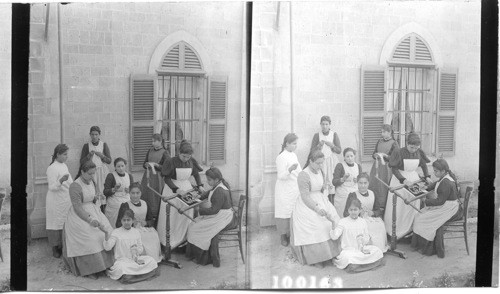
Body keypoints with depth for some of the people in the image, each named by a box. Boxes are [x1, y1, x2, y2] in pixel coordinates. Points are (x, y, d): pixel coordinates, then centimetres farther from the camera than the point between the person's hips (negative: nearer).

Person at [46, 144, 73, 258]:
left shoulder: (64, 165, 10)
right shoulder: (52, 168, -16)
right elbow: (52, 187, -19)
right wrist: (61, 181, -35)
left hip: (66, 200, 8)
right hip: (56, 201, -8)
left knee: (65, 223, 10)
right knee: (56, 223, 0)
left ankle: (62, 245, 20)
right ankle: (55, 248, 10)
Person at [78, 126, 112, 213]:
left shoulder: (104, 145, 6)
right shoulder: (86, 146, 6)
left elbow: (109, 161, 3)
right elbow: (81, 162, 4)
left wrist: (101, 155, -13)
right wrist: (89, 155, -12)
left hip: (102, 172, 0)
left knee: (103, 193, -7)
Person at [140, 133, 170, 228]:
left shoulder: (164, 153, -4)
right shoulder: (150, 150, 12)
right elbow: (144, 164, 16)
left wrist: (155, 164, -17)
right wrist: (147, 164, -5)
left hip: (157, 178, -5)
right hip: (147, 177, 5)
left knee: (156, 200, -2)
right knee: (145, 197, 3)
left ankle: (155, 224, 6)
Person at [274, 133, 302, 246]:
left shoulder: (293, 155, 11)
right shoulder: (281, 157, -14)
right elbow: (281, 176, -18)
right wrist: (290, 170, -35)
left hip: (295, 189, 7)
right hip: (285, 190, -7)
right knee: (284, 212, -2)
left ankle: (291, 234, 18)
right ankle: (283, 236, 8)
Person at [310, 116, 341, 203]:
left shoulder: (334, 135, 6)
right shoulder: (317, 135, 5)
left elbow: (339, 150, 3)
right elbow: (312, 152, 3)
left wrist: (332, 145, -13)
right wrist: (319, 146, -14)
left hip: (332, 161, 0)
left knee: (332, 183, -8)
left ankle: (332, 205, -3)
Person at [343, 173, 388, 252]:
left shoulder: (372, 194, 12)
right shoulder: (353, 195, -3)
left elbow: (379, 211, 17)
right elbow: (346, 213, -9)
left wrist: (372, 213, -6)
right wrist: (358, 212, -25)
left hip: (371, 218, 4)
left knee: (380, 226, -26)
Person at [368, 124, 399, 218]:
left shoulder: (394, 144, -4)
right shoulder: (379, 141, 12)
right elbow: (373, 154, 18)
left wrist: (384, 155, -15)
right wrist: (376, 155, -3)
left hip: (386, 169, -5)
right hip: (376, 167, 5)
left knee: (383, 188, -4)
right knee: (373, 186, 2)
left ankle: (382, 209, 3)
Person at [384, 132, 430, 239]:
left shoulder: (419, 153, -4)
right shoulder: (399, 153, -16)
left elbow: (424, 165, 12)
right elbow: (394, 169, -15)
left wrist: (427, 177, -2)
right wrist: (404, 180, -25)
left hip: (414, 179, 4)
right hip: (399, 180, -4)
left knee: (413, 207, 8)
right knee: (397, 207, 1)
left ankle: (409, 230, 18)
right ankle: (394, 232, 11)